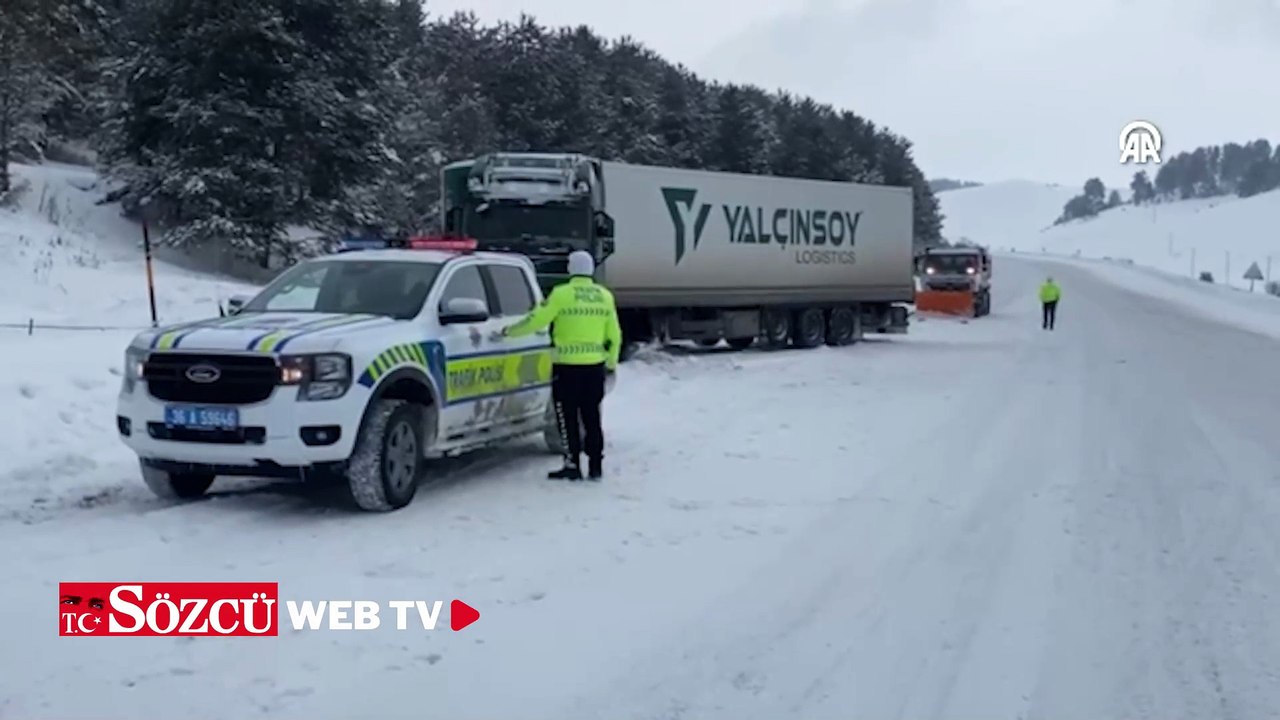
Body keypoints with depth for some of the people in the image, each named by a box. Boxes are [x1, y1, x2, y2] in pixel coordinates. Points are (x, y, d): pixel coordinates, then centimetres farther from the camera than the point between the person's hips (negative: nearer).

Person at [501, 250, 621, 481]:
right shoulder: (604, 296, 6)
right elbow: (614, 335, 10)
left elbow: (536, 320, -8)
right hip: (595, 366, 5)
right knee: (591, 417, 13)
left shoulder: (562, 294, -9)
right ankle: (596, 465, 15)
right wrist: (612, 363, 22)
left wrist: (510, 331, 7)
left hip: (568, 366, -5)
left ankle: (572, 464, 3)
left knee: (568, 417, 4)